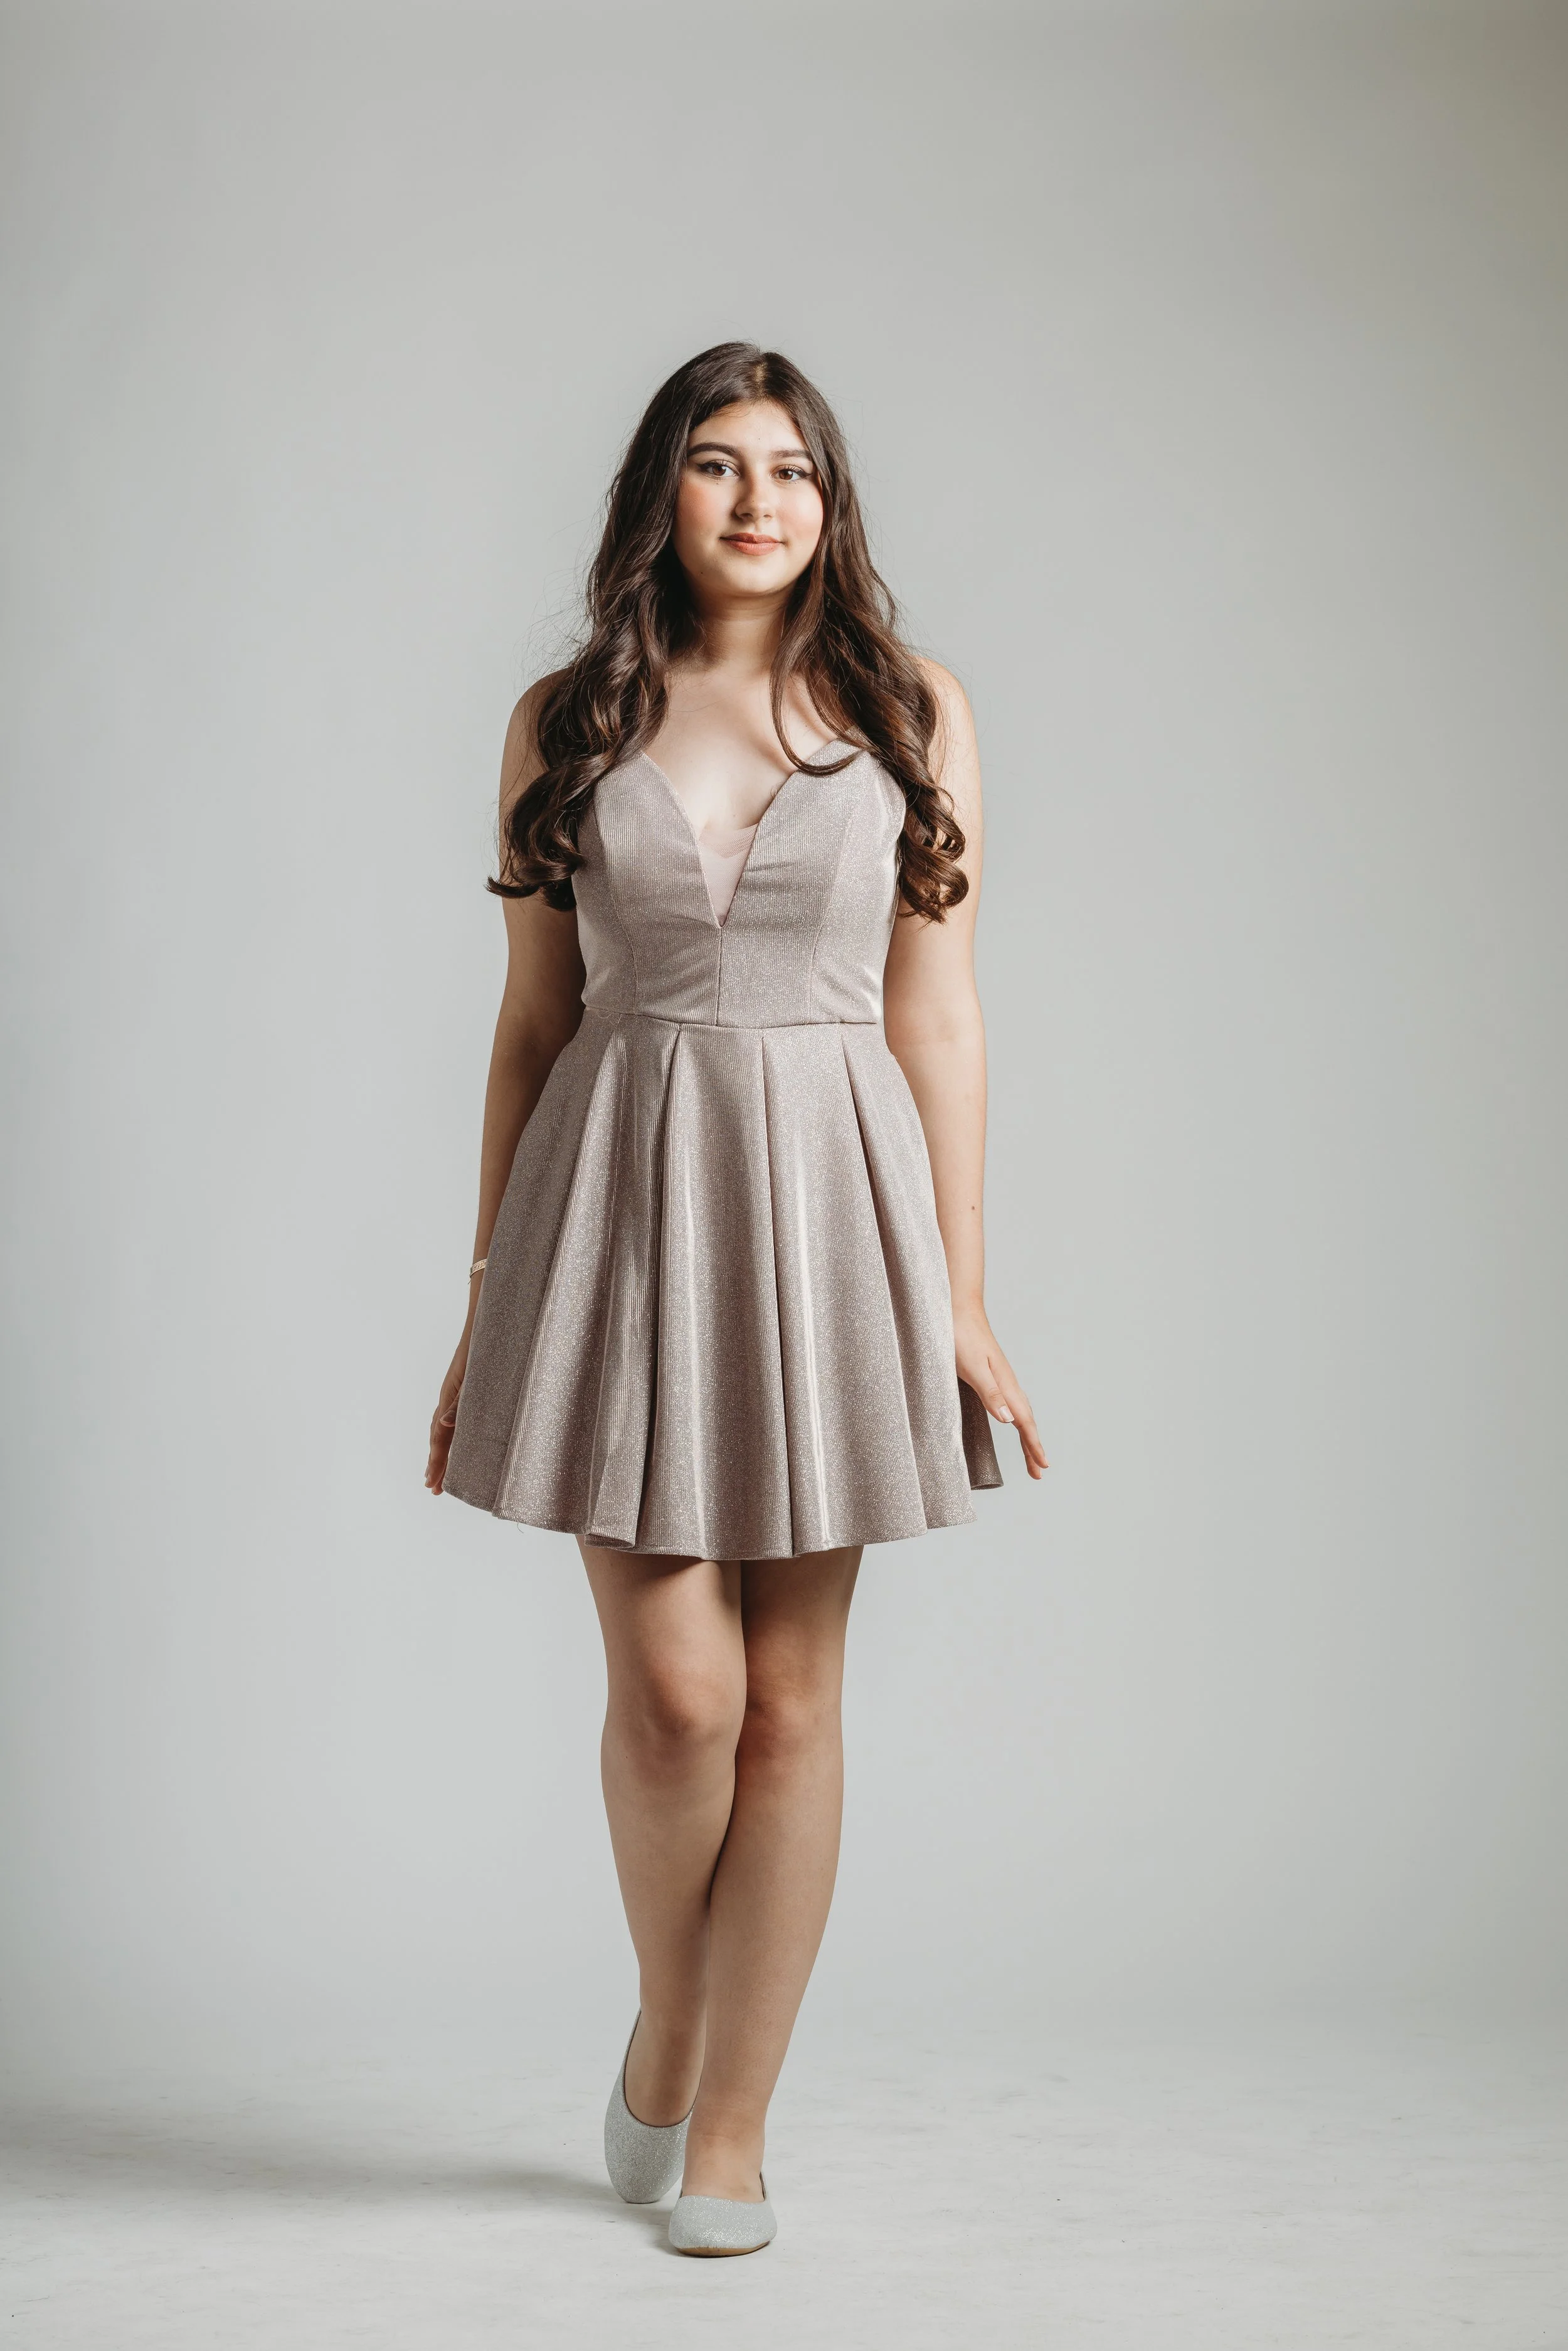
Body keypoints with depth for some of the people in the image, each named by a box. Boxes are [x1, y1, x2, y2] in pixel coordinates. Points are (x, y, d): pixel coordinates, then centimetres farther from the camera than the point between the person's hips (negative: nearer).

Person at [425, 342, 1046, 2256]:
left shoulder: (909, 713, 5)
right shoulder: (566, 720, 7)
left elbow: (936, 1018, 3)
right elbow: (533, 1019, 8)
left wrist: (960, 1299, -1)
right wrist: (490, 1298, 6)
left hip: (826, 1200, 0)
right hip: (620, 1195, 0)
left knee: (792, 1697, 3)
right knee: (675, 1684, -6)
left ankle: (729, 2125, 18)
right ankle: (665, 2031, 23)